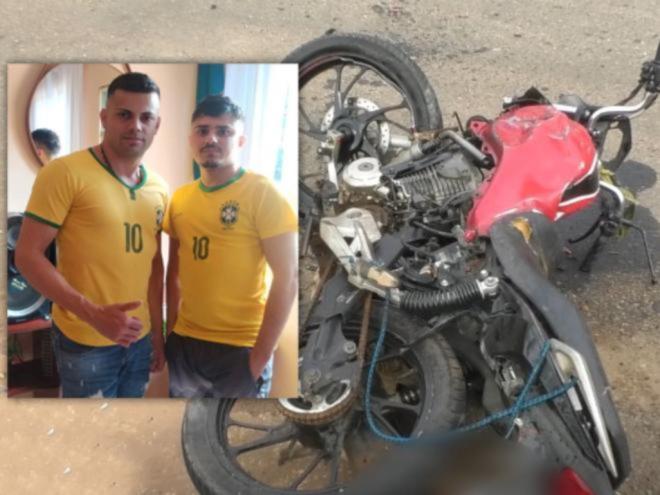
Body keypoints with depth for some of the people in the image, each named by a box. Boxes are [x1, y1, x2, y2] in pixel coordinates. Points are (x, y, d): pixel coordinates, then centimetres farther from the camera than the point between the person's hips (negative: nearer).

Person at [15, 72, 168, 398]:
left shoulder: (158, 189, 5)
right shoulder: (65, 173, -12)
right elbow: (28, 255, -14)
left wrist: (158, 332, 13)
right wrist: (93, 313, -23)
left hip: (139, 339, 5)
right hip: (85, 342, -5)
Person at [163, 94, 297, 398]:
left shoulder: (263, 194, -11)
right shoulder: (180, 198, 4)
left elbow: (287, 280, -15)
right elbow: (175, 271, 13)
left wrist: (259, 358, -15)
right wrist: (170, 330, 7)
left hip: (239, 349, -5)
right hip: (184, 344, 5)